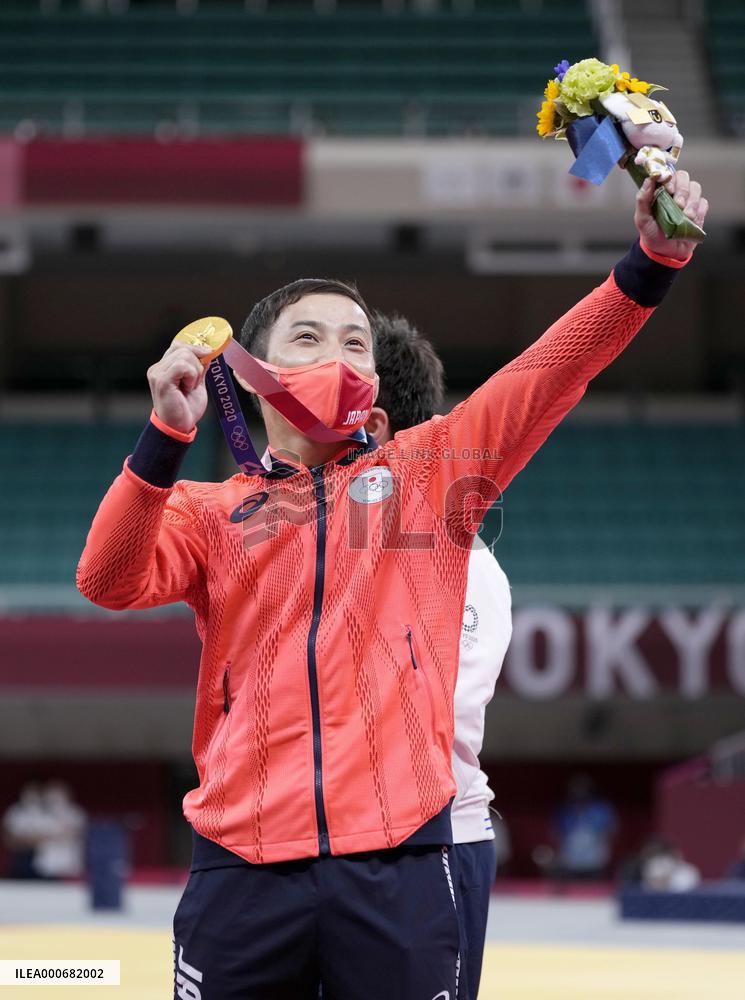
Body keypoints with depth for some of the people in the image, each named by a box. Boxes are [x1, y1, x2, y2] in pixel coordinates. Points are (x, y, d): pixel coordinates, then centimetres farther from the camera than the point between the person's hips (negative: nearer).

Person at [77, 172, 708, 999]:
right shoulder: (208, 510, 14)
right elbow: (109, 583, -3)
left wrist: (653, 259, -11)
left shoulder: (428, 471, 14)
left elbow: (546, 377, 3)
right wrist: (167, 434, -15)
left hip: (396, 859, 0)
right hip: (243, 862, 0)